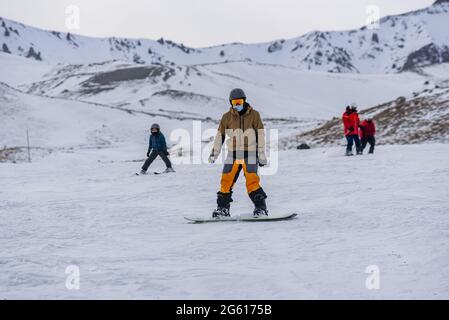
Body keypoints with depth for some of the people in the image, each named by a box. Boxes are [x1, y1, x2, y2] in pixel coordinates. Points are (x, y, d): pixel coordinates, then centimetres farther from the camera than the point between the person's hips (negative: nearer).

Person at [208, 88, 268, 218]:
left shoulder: (254, 115, 3)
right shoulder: (227, 117, 8)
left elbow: (260, 135, 4)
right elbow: (220, 135, 14)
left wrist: (261, 154, -1)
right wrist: (214, 152, 8)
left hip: (250, 154, -3)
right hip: (233, 154, 3)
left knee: (252, 181, -14)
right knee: (226, 180, -3)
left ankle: (261, 208, -7)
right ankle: (223, 208, 6)